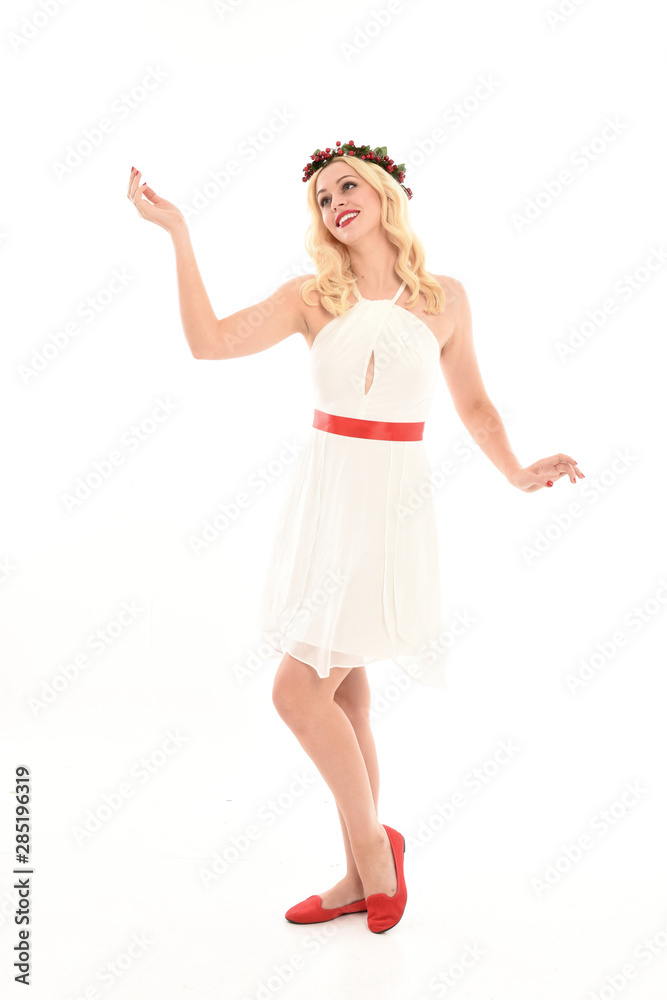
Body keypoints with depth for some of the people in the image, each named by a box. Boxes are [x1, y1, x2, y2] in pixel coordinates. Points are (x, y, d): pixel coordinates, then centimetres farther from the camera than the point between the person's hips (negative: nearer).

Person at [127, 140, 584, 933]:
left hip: (392, 500, -3)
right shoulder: (313, 296, 4)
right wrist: (177, 232, -9)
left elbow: (472, 403, 12)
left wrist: (517, 474, 0)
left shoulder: (444, 298, 2)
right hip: (324, 494, 4)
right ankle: (362, 877, 29)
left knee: (298, 690, -10)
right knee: (341, 693, 11)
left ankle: (371, 839, 17)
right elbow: (208, 340, -8)